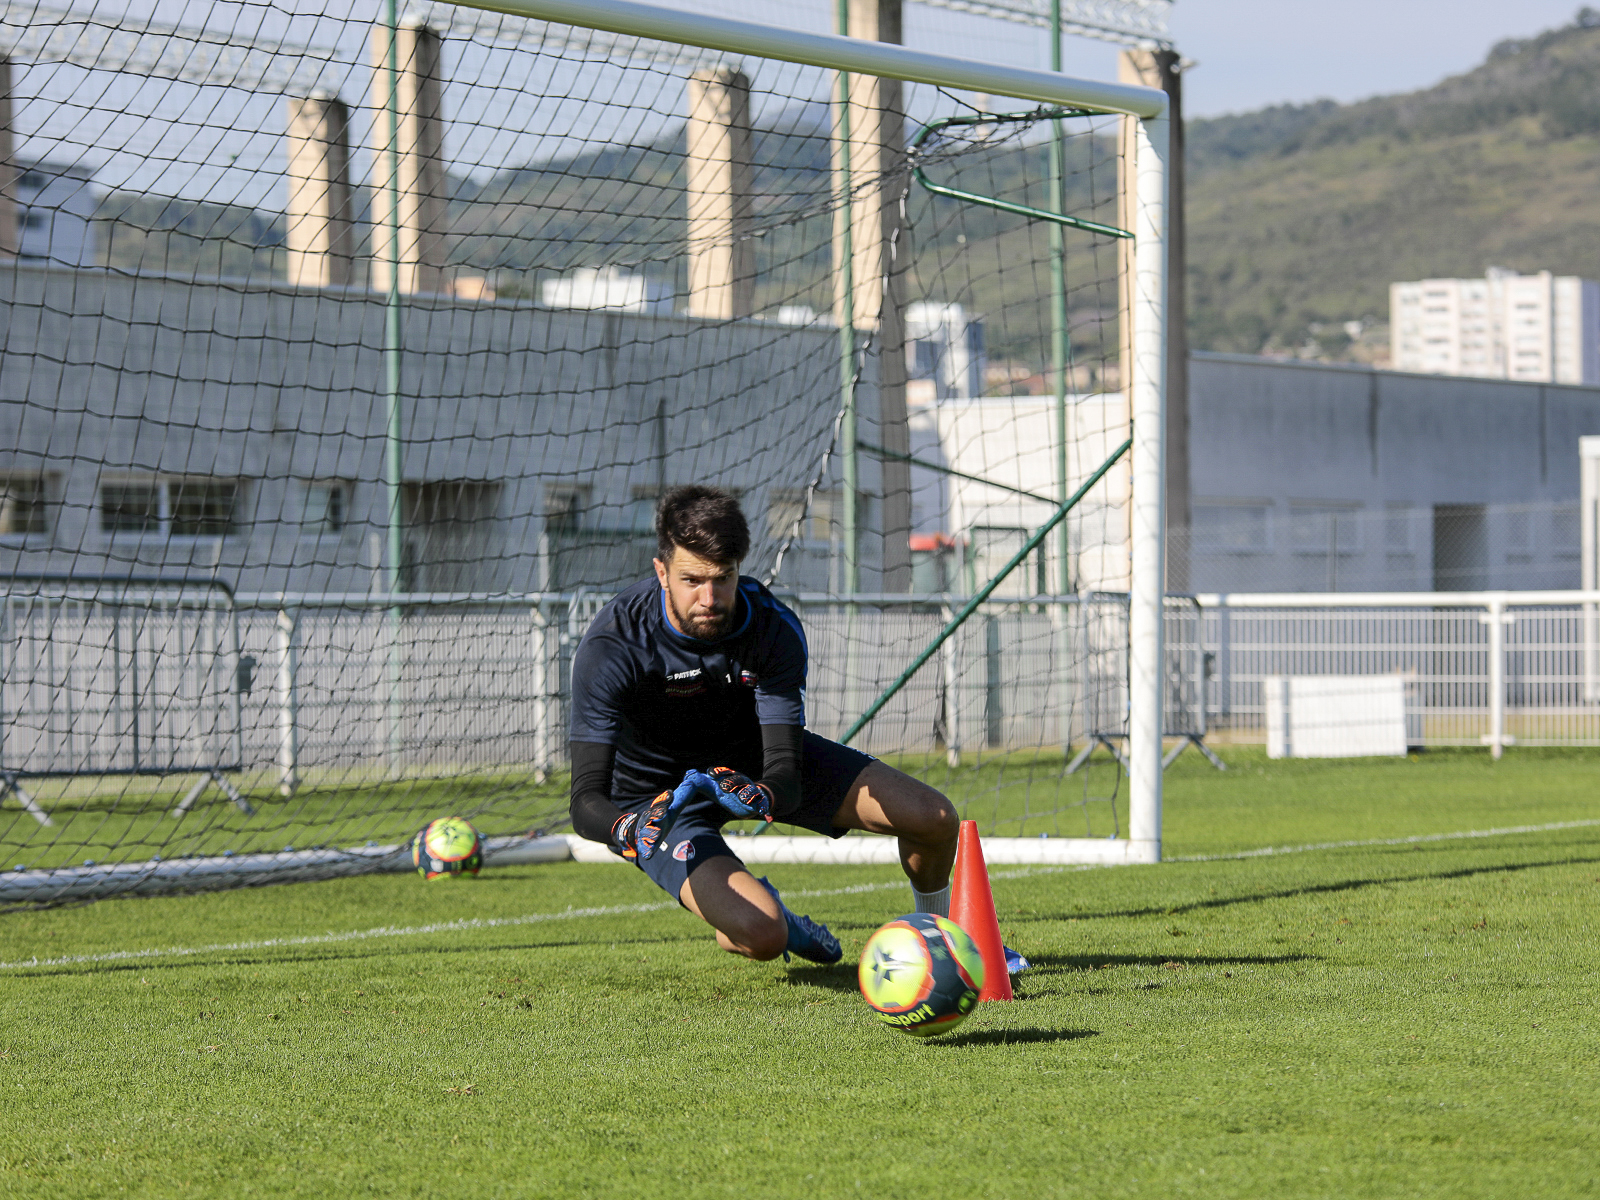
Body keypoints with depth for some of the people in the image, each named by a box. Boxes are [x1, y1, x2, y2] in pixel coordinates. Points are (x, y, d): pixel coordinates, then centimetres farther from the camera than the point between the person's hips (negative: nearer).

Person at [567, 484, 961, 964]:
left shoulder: (775, 627, -24)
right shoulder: (610, 648, -31)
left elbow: (786, 780, -28)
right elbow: (587, 802, -36)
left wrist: (762, 796, -52)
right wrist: (629, 830, -59)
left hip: (755, 766, 4)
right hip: (658, 796, -3)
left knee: (933, 818, -9)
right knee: (762, 935, -30)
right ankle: (735, 930, 11)